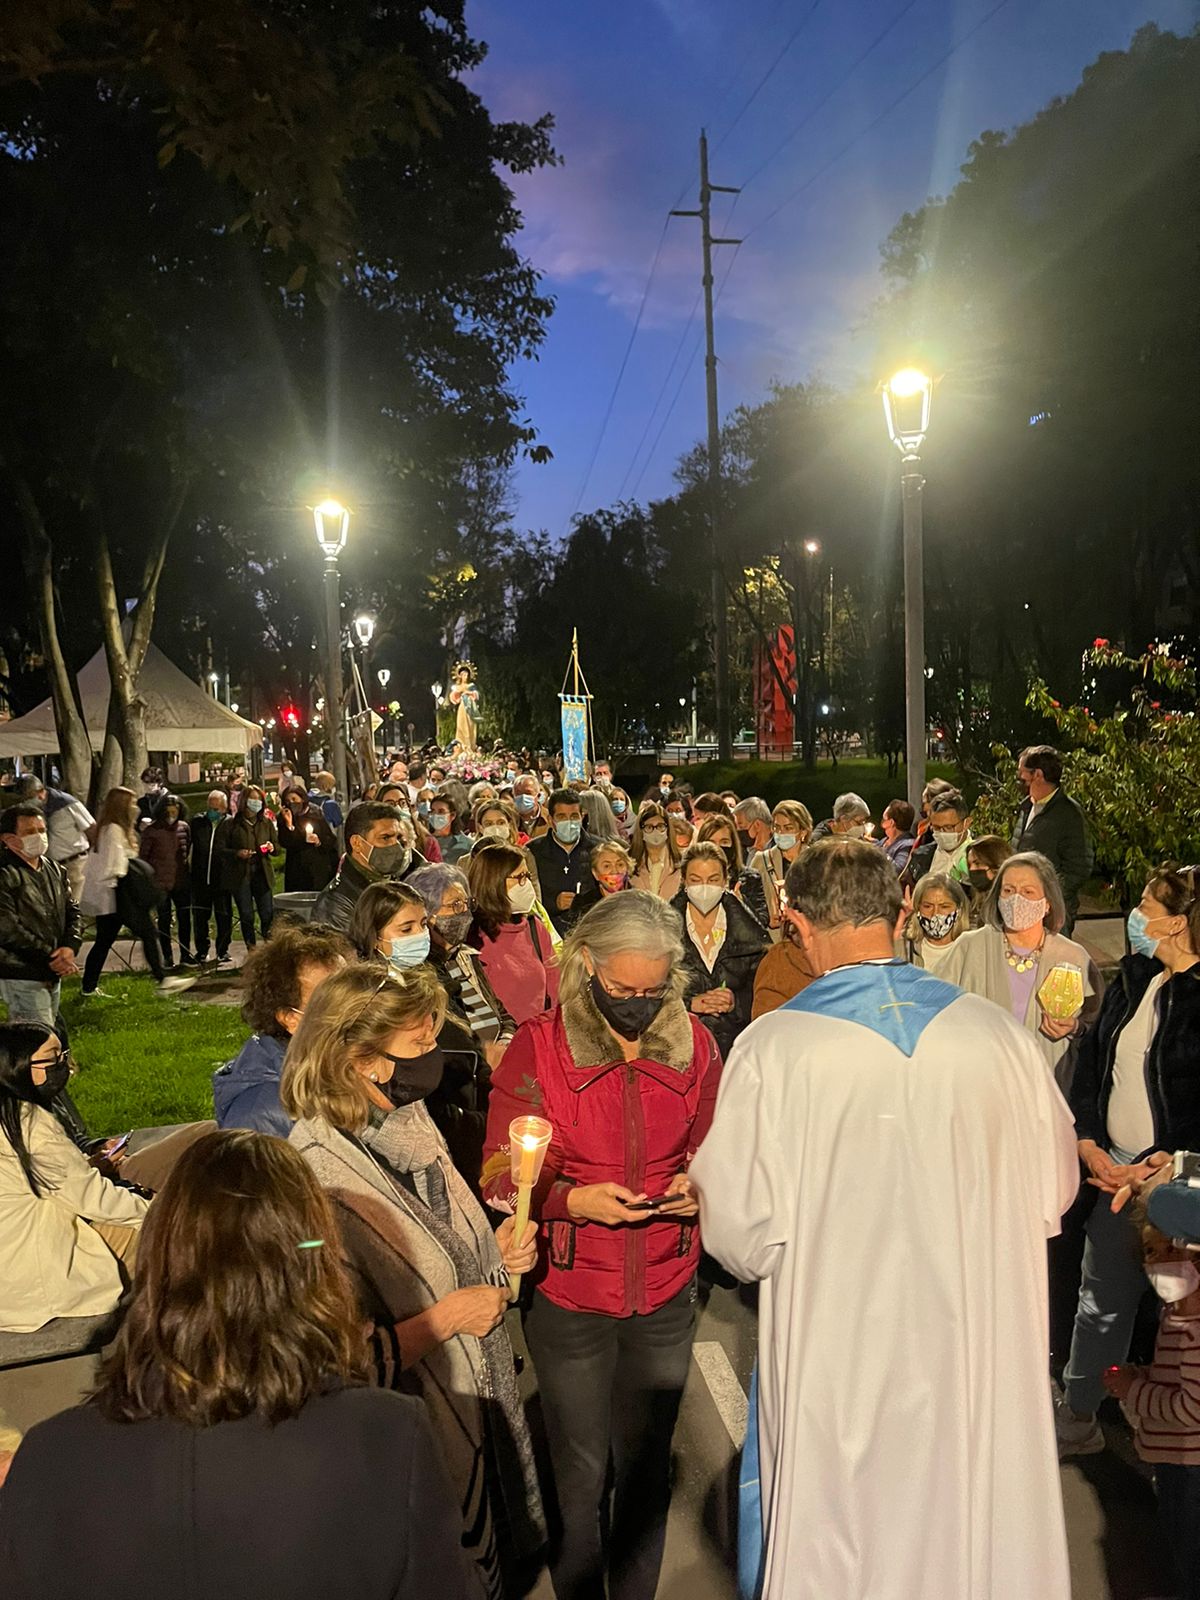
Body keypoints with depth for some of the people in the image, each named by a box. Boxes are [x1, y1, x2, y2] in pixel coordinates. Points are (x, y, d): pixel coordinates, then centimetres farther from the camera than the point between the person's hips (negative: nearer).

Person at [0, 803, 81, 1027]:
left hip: (52, 975, 8)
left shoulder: (54, 870, 13)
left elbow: (73, 912, 13)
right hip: (21, 977, -8)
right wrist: (50, 958, -15)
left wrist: (70, 947, -7)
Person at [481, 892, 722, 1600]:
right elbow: (503, 1176, -7)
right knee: (580, 1474, 13)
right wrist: (574, 1201, -23)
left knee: (647, 1468, 17)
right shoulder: (539, 1047, -12)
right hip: (570, 1297, -2)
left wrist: (697, 1186, -12)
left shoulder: (696, 1046, -4)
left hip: (665, 1296, 2)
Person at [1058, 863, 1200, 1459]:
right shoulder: (1131, 981, 6)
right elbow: (1089, 1062, 10)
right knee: (1102, 1297, 17)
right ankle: (1077, 1417, 33)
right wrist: (1088, 1143, 0)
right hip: (1114, 1169, 6)